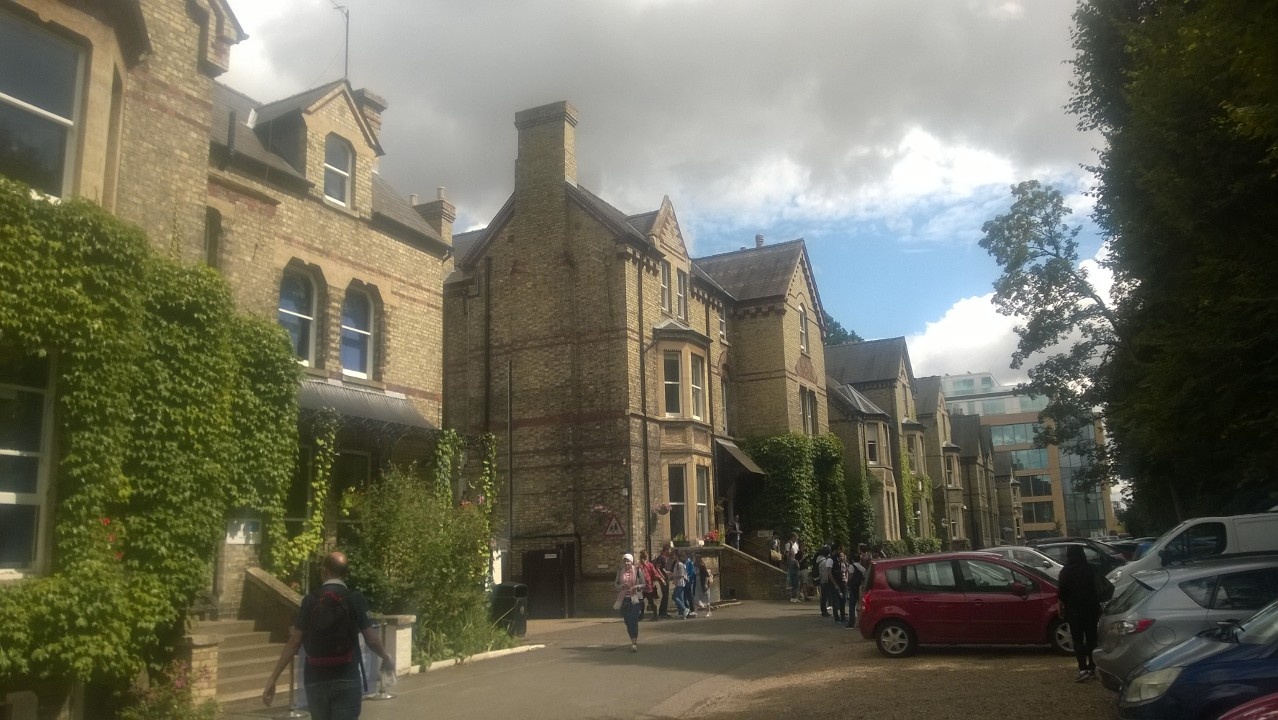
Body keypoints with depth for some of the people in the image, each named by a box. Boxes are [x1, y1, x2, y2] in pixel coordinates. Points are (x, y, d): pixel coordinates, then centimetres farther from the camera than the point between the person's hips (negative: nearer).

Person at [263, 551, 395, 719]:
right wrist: (386, 657, 15)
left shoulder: (310, 601, 0)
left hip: (316, 680, 3)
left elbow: (294, 643, -2)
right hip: (347, 680, -3)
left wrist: (273, 677, 3)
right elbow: (371, 639, -4)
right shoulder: (355, 599, -5)